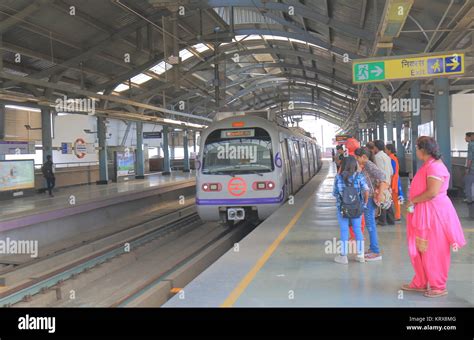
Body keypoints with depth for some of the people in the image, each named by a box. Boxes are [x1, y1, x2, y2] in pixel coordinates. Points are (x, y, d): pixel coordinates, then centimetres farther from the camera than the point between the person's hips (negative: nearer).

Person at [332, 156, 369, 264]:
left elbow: (334, 193, -2)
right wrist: (365, 203, 2)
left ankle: (343, 256, 17)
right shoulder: (359, 176, -7)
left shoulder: (338, 177, -8)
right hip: (357, 208, 1)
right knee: (357, 230, 15)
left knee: (344, 231, 8)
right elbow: (366, 191, -13)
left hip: (342, 208, -1)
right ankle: (360, 255, 23)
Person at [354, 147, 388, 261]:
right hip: (366, 198, 10)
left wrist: (380, 193, -27)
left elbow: (381, 175, -27)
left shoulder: (369, 165, -16)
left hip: (370, 199, -10)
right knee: (370, 225, 17)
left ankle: (376, 253, 1)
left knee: (370, 225, -5)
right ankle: (372, 248, 27)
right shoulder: (365, 166, 12)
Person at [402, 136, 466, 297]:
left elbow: (432, 192, -26)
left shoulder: (435, 166, -19)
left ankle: (438, 287, 14)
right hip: (423, 213, 10)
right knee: (420, 250, 15)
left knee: (433, 252, 1)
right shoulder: (428, 165, 14)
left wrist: (413, 201, -15)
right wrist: (413, 202, 7)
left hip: (434, 214, -10)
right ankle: (420, 283, 27)